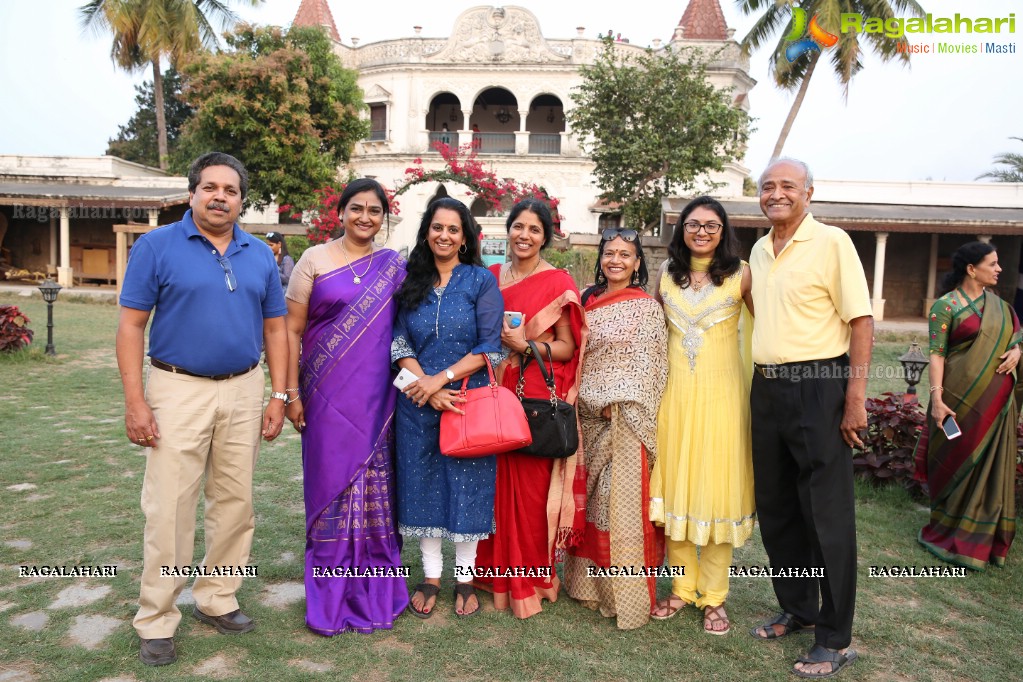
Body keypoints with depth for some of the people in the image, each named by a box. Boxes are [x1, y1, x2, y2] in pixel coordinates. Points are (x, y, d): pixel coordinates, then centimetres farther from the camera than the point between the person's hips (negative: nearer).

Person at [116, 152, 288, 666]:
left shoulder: (260, 255, 8)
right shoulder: (156, 246, -2)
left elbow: (274, 329, 10)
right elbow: (131, 325, -4)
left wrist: (278, 396, 3)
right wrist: (134, 401, -11)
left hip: (244, 391, 4)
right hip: (179, 390, -3)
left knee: (235, 502, 10)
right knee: (169, 507, 0)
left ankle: (217, 600, 27)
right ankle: (157, 622, 15)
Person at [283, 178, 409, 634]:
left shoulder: (394, 267, 7)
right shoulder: (315, 259, 1)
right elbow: (292, 329, 1)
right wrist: (291, 392, -4)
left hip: (376, 397, 2)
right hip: (327, 394, -1)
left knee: (375, 486, 7)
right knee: (332, 483, 5)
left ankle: (376, 590, 25)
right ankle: (331, 596, 21)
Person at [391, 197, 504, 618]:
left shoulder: (481, 281, 0)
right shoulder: (411, 282, 8)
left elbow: (489, 347, -6)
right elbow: (400, 343, 3)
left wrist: (442, 378, -14)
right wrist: (424, 383, -12)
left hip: (470, 400, -2)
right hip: (419, 400, 3)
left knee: (467, 484, 5)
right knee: (423, 483, 9)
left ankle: (464, 578, 22)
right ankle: (431, 577, 25)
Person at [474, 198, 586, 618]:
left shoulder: (558, 283, -2)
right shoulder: (490, 277, 12)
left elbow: (568, 348, -3)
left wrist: (526, 345, -16)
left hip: (539, 399, -4)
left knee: (531, 487, -1)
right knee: (496, 483, 6)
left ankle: (531, 579, 15)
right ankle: (497, 574, 23)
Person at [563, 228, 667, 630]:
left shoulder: (647, 307, -2)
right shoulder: (587, 303, 12)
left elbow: (650, 367, -7)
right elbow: (575, 356, 14)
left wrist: (618, 404, -12)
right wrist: (585, 401, 3)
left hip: (627, 418, -5)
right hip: (588, 416, 5)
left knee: (623, 502, -4)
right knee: (590, 498, 11)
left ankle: (625, 595, 7)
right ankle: (589, 581, 23)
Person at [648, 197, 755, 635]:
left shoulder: (740, 275, -2)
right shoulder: (666, 274, 8)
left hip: (722, 393, -3)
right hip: (675, 392, 3)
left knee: (717, 487, 3)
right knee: (675, 484, 8)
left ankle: (714, 597, 16)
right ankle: (681, 588, 22)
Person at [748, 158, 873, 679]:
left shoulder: (832, 242, -6)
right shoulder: (759, 251, 14)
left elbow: (861, 320, -10)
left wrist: (856, 397, -16)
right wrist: (761, 379, 14)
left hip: (818, 386, -7)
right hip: (766, 387, 7)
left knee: (826, 514, 0)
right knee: (775, 507, 13)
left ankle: (834, 640, 13)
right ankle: (796, 609, 31)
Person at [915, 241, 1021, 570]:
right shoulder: (945, 306, -9)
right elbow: (937, 354, -13)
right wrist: (936, 398, -20)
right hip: (963, 396, -6)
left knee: (991, 465, 11)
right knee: (958, 464, 4)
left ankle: (982, 537, 26)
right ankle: (950, 534, 20)